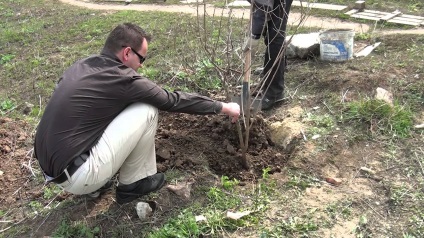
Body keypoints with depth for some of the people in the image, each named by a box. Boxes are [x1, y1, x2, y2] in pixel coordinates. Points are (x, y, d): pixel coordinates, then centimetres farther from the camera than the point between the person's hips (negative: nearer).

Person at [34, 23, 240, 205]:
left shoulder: (80, 67, 10)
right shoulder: (123, 79, -13)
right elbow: (173, 100, -5)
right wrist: (223, 107, 8)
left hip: (53, 168, 8)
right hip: (77, 176, -8)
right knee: (147, 110, -6)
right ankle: (131, 184, 10)